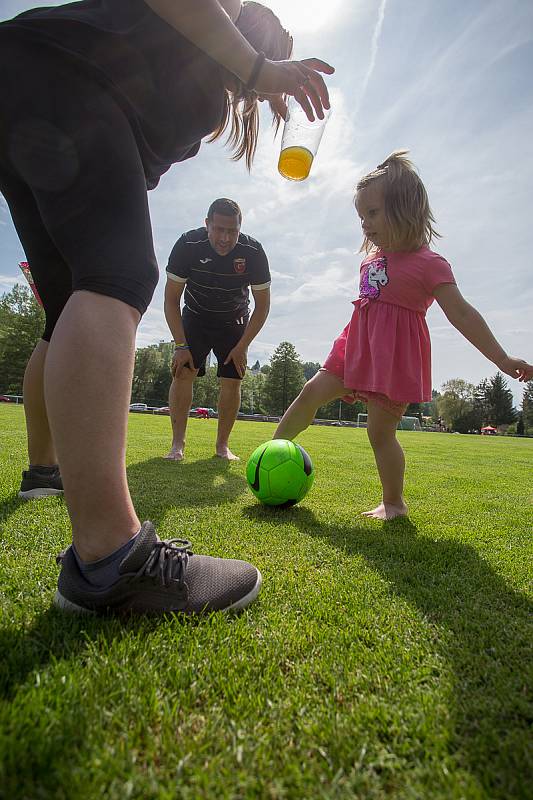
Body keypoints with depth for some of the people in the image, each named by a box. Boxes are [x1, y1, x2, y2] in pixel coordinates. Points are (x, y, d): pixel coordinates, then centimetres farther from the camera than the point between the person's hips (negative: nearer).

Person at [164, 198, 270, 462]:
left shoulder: (253, 251, -21)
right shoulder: (187, 245, -23)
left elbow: (262, 305, -12)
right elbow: (171, 299, -16)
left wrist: (242, 346, -17)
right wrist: (181, 345, -22)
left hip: (234, 323, 1)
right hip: (195, 317, 0)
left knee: (232, 380, -9)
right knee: (183, 371, -18)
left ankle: (222, 445, 5)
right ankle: (177, 445, -10)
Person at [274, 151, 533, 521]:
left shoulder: (428, 263, -8)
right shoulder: (370, 260, 13)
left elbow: (462, 314, -10)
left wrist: (502, 359, -13)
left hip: (396, 356, -6)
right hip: (360, 350, 7)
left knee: (381, 431, -3)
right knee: (312, 391, 0)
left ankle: (394, 502, 16)